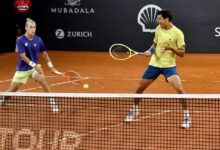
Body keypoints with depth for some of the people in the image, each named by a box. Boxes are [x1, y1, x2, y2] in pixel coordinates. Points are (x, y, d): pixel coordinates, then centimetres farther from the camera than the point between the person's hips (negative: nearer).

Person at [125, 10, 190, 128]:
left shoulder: (177, 33, -12)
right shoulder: (158, 29, 3)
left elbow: (182, 53, -13)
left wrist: (171, 48, -29)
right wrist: (150, 51, -2)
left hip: (169, 65, -5)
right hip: (154, 64, 5)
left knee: (179, 90, -24)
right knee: (139, 89, 10)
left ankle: (186, 117, -9)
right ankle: (134, 112, 36)